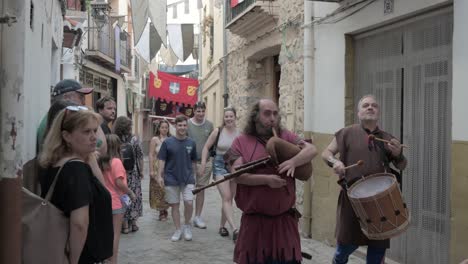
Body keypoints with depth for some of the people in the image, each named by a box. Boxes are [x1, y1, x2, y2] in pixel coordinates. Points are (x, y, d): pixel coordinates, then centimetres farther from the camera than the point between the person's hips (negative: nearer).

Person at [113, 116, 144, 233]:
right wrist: (141, 171, 7)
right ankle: (133, 223, 19)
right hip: (133, 173, 0)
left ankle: (125, 225, 12)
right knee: (134, 196, 12)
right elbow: (140, 157, -3)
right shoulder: (134, 139, -5)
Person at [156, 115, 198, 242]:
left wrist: (193, 175, 13)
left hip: (188, 178, 1)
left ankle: (187, 225, 14)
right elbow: (162, 160, -1)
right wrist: (160, 175, -8)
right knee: (174, 205, 7)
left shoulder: (191, 143, 2)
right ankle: (178, 230, 21)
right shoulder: (167, 142, -4)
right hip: (171, 179, 0)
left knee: (189, 203, -11)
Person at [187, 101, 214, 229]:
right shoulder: (187, 124, -3)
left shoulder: (209, 125, 5)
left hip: (205, 162, 3)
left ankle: (198, 217, 18)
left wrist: (210, 159, 6)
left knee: (201, 189, 8)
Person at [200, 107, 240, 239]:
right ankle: (234, 229, -20)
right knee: (226, 197, -14)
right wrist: (203, 163, -4)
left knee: (228, 199, 11)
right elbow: (206, 147, 4)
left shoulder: (240, 133, -1)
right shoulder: (217, 131, -3)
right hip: (220, 165, -2)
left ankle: (222, 226, 28)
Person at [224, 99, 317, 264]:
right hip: (254, 220, -2)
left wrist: (294, 161, -22)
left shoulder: (286, 137, 7)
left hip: (284, 219, 2)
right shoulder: (241, 142, -1)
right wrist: (267, 179, -22)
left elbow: (312, 150, -3)